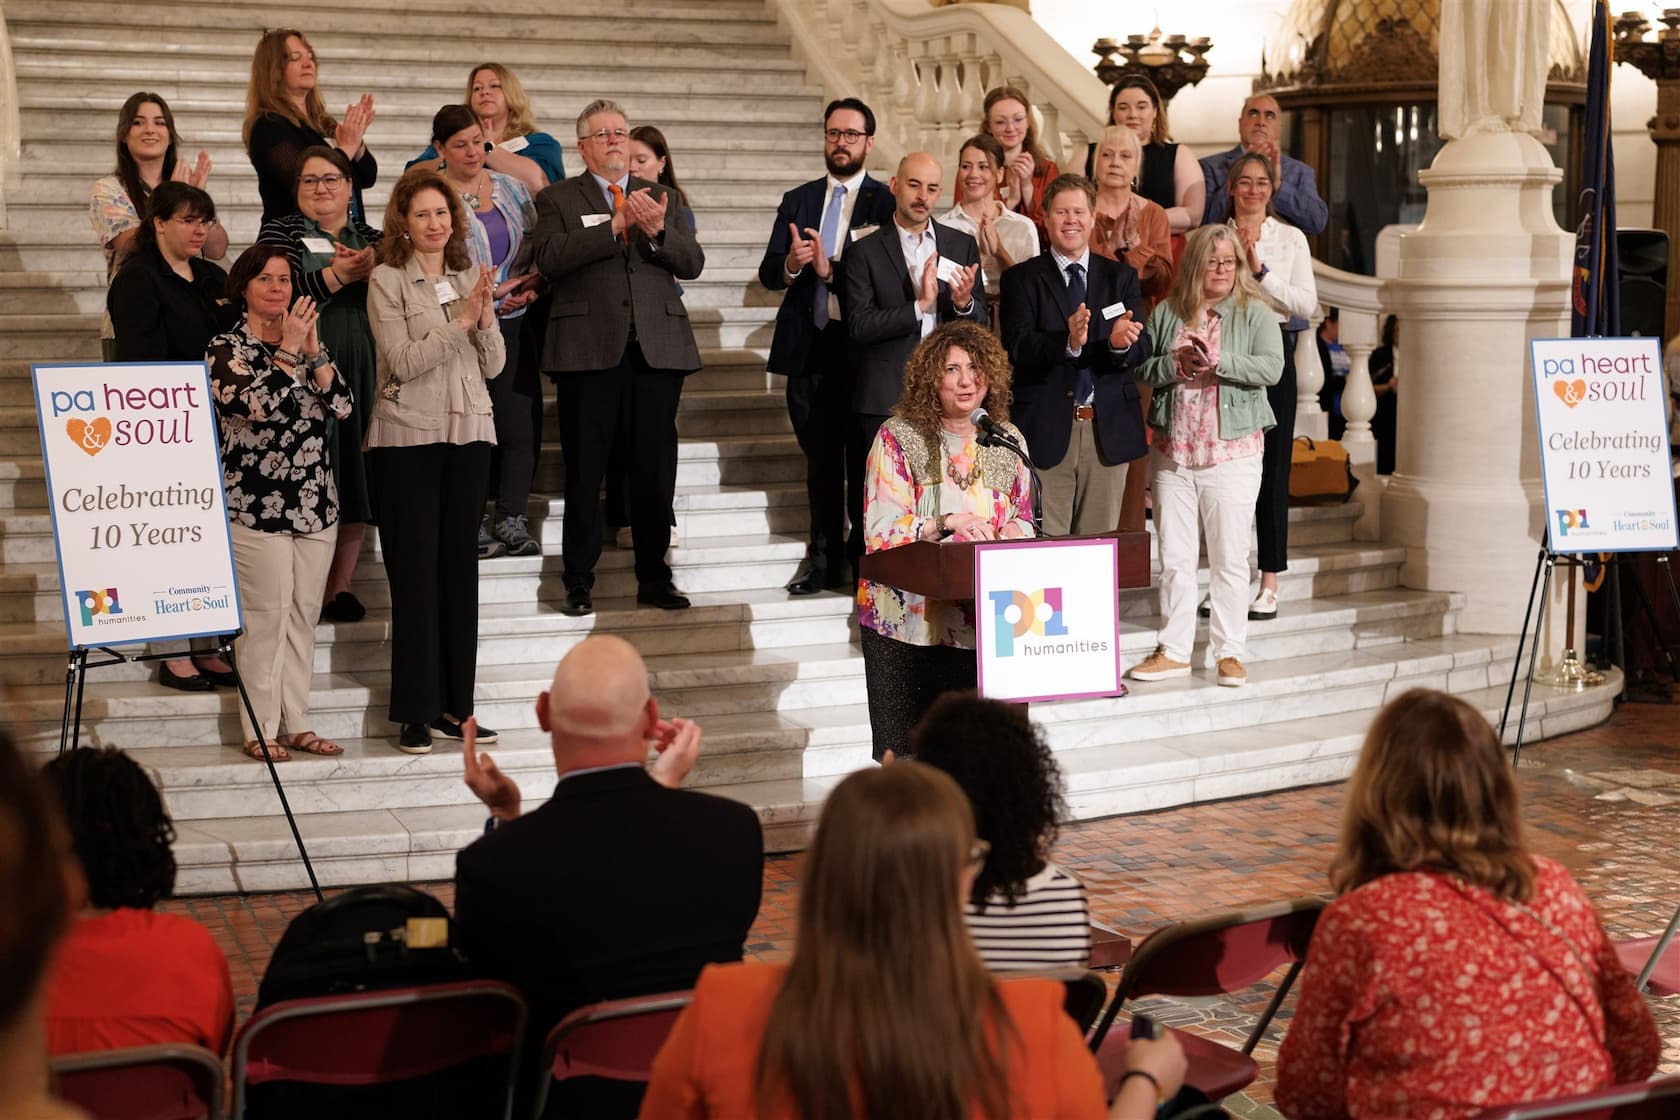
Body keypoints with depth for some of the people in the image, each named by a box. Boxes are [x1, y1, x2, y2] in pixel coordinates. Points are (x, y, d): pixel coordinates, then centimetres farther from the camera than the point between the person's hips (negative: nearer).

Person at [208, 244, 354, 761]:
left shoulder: (307, 340, 12)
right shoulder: (226, 348, -4)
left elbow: (342, 406, 1)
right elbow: (255, 405, -21)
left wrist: (314, 351, -9)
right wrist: (289, 350, -16)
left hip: (315, 500, 6)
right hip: (257, 502, -5)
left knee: (304, 614, 9)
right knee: (266, 616, -4)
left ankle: (297, 724, 16)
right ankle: (260, 731, 4)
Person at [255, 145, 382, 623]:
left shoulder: (371, 238, 18)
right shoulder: (281, 231, 8)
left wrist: (373, 267, -14)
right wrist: (337, 274, -16)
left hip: (361, 374, 4)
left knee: (356, 480, 2)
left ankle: (339, 587, 8)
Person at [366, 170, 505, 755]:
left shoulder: (470, 278, 10)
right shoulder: (387, 280, -3)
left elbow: (493, 365, 7)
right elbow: (403, 361, -13)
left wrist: (486, 319, -11)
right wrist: (461, 321, -18)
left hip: (468, 434, 5)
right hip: (407, 437, -5)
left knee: (460, 569, 8)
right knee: (415, 574, -1)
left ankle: (454, 706, 15)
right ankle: (414, 712, 5)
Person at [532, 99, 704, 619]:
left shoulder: (660, 197, 17)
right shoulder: (558, 198, 7)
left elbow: (692, 263, 6)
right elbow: (550, 258, -10)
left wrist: (657, 231, -13)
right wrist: (615, 224, -16)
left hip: (657, 346, 3)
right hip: (589, 347, -3)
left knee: (656, 465, 6)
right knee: (585, 468, 2)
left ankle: (654, 577, 16)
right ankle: (579, 581, 10)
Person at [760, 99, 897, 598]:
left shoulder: (886, 202, -1)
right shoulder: (797, 201, 14)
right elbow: (768, 273, 8)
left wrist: (830, 269, -22)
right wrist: (791, 263, -14)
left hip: (862, 348, -4)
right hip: (808, 346, 5)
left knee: (863, 459, -1)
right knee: (820, 458, 11)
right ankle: (824, 561, 19)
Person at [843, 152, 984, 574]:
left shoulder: (962, 246, 12)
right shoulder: (865, 251, 2)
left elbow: (981, 324, 10)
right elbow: (858, 326, -8)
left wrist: (963, 302, -13)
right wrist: (919, 305, -17)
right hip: (885, 399, -2)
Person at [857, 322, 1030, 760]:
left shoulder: (1008, 440, 10)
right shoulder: (899, 437, -3)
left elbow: (1023, 522, 14)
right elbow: (879, 529, -11)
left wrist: (1010, 536, -10)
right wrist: (945, 524, -25)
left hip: (984, 623, 3)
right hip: (909, 623, -3)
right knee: (905, 754, -3)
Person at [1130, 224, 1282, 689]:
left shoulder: (1255, 314, 1)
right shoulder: (1165, 313, 9)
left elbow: (1271, 368, -12)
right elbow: (1139, 368, 4)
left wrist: (1216, 362, -19)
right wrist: (1174, 364, -14)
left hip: (1232, 453, -3)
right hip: (1172, 451, 3)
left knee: (1230, 558, 0)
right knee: (1174, 557, 7)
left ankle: (1228, 652, 8)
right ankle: (1173, 651, 15)